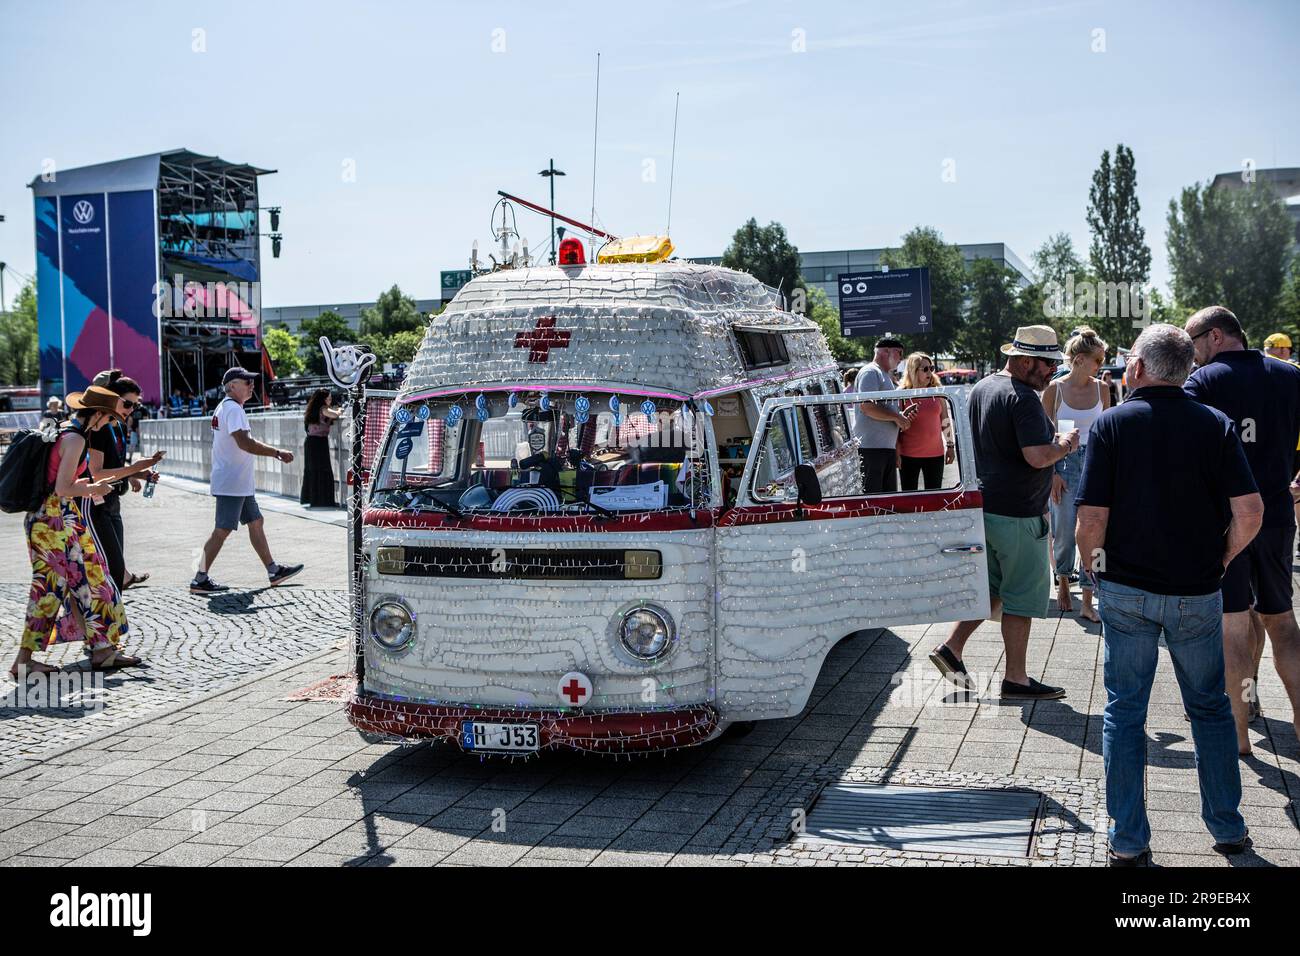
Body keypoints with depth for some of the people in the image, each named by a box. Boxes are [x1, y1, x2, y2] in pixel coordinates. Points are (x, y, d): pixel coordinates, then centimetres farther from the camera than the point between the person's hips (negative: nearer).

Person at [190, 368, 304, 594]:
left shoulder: (224, 408, 17)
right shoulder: (233, 409, -16)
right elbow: (244, 443, -27)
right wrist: (277, 452, -24)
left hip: (240, 483, 11)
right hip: (231, 484, -11)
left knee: (255, 523, 14)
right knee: (222, 530, -7)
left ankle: (273, 570, 20)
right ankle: (200, 580, -2)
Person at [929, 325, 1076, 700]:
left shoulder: (980, 389, 11)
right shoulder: (1023, 399, -19)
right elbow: (1038, 457, -27)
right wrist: (1065, 444, -7)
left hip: (984, 505, 9)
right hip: (1018, 514, -9)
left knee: (992, 587, 20)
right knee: (1021, 596, 2)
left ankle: (951, 647, 16)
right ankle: (1015, 679, 10)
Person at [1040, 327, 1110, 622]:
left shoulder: (1101, 388, 5)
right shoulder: (1054, 389, -4)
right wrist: (1052, 473, -8)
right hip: (1065, 464, -2)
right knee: (1065, 531, 4)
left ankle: (1087, 602, 0)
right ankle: (1063, 583, 30)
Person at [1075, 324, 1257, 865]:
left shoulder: (1111, 424, -8)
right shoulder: (1216, 425, -4)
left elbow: (1091, 522, -13)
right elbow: (1249, 513, -11)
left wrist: (1094, 566, 6)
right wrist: (1222, 558, 6)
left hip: (1126, 591, -1)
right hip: (1197, 593, 1)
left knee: (1124, 712, 8)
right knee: (1209, 708, 18)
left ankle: (1128, 841, 12)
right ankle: (1228, 829, 25)